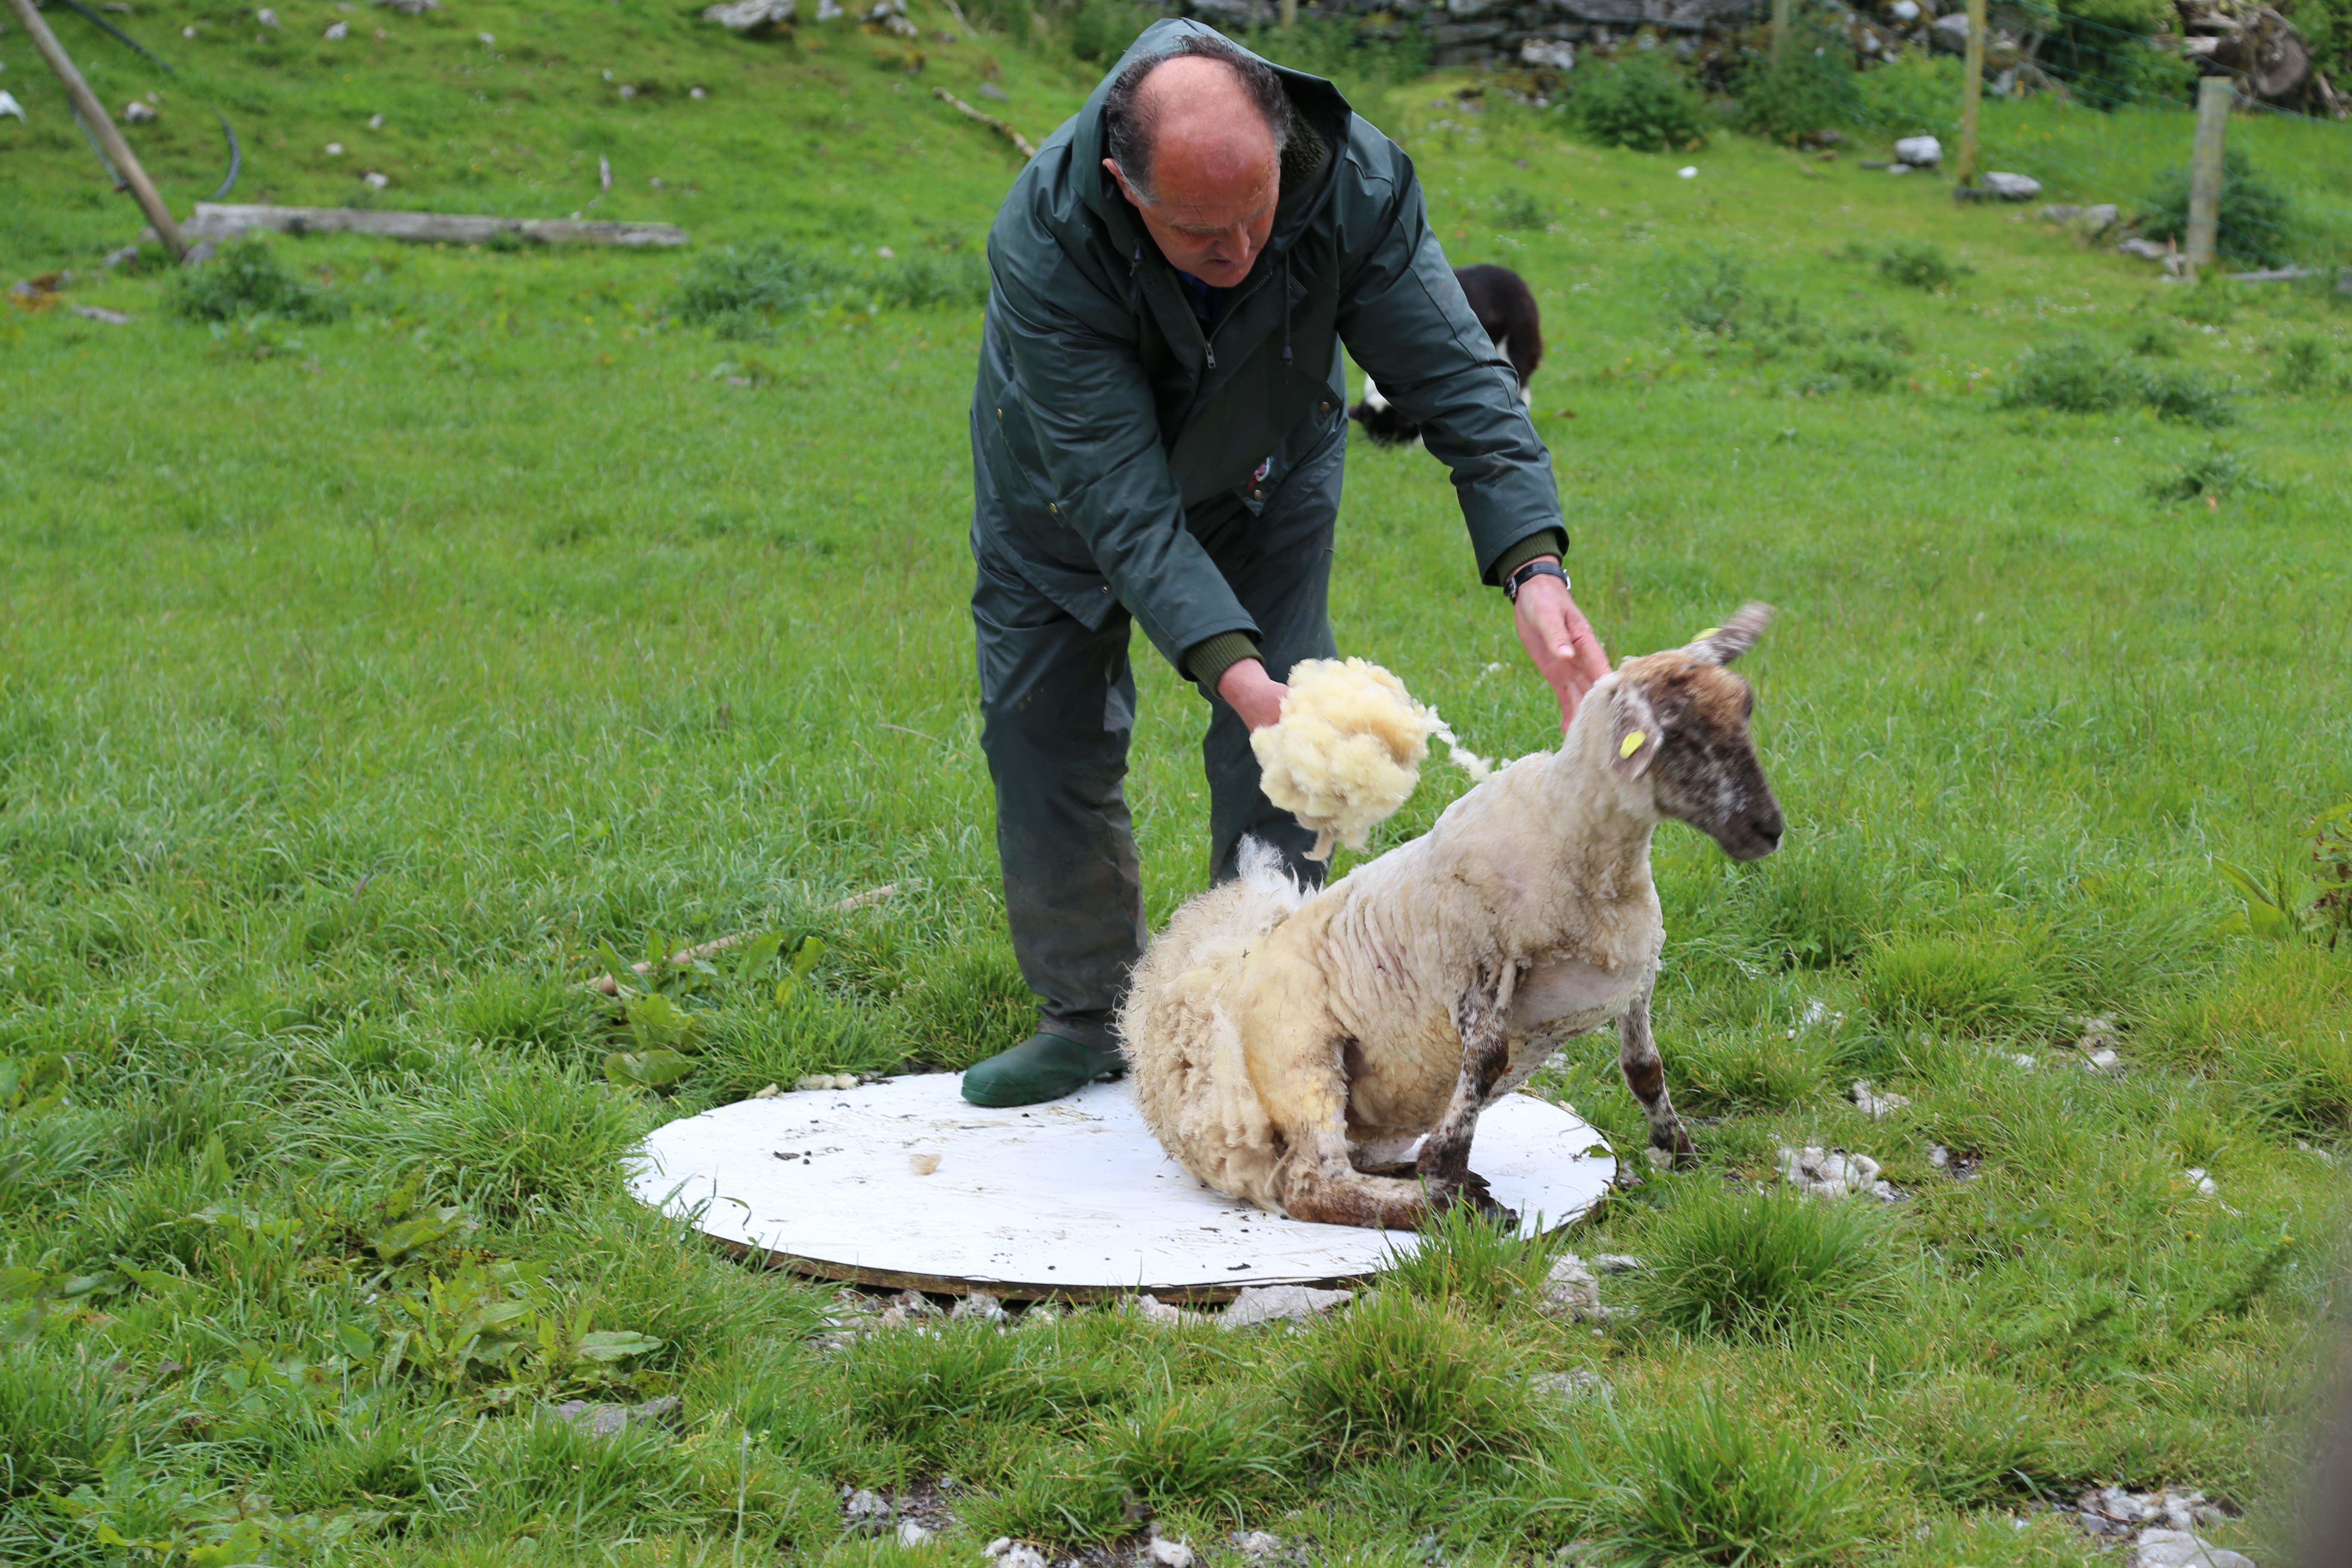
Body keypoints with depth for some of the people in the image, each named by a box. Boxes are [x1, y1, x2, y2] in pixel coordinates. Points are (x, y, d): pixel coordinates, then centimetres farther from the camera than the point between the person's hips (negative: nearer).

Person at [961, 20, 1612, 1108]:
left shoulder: (1355, 180, -35)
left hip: (1264, 482, 1)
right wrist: (1235, 671, -52)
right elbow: (1120, 497, -41)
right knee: (1045, 735, 2)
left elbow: (1456, 376, -32)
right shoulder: (1043, 243, -41)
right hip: (1068, 486, -1)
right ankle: (1089, 1015, 20)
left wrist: (1534, 569, -47)